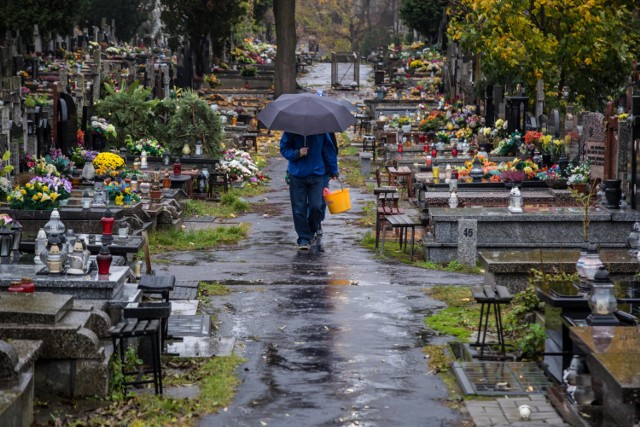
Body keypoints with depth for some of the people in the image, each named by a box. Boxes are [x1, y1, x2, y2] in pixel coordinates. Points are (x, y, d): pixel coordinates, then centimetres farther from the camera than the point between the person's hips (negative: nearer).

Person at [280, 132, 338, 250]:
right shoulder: (291, 131, -5)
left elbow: (329, 150, 7)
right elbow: (284, 148, 1)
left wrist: (333, 170, 10)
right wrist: (297, 153, -19)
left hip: (316, 175, 0)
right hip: (297, 175, 0)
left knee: (316, 206, -6)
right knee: (299, 209, 0)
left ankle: (311, 232, 20)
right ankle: (303, 238, 10)